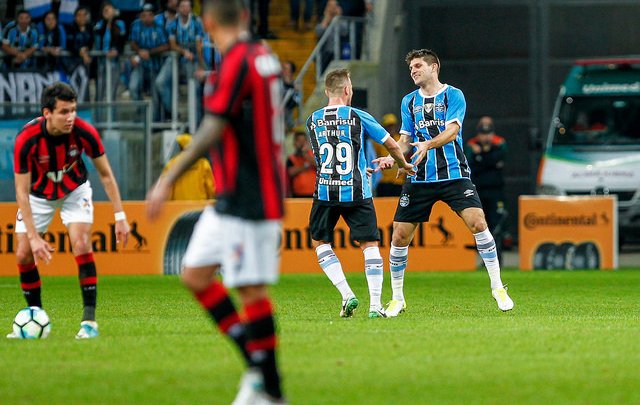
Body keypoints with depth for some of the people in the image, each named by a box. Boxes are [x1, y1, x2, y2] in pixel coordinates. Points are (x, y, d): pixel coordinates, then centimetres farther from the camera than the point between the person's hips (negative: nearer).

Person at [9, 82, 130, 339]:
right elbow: (22, 191, -27)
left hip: (74, 190, 0)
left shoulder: (84, 132, -28)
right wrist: (34, 237, -32)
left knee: (81, 245, -20)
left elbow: (106, 174, -13)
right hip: (38, 195, 0)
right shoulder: (27, 139, -33)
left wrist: (120, 216, -18)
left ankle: (89, 319, -14)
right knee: (24, 254, -7)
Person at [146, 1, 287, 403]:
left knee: (251, 290, -5)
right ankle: (258, 363, 11)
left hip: (246, 199, -9)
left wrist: (168, 180, -21)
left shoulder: (236, 62, -16)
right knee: (196, 275, 11)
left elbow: (211, 132, -22)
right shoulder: (264, 56, 11)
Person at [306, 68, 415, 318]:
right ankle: (375, 305, -1)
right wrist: (403, 164, 24)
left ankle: (347, 295, 3)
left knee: (320, 242, 17)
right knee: (370, 245, 7)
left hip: (325, 192, 1)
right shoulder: (358, 117, -2)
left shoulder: (313, 121, 6)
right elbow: (392, 145, 1)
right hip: (356, 192, -1)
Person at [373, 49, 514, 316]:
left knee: (477, 223, -19)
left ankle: (497, 287, -7)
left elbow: (452, 130, -14)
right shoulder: (409, 101, 13)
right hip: (419, 179, 4)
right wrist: (392, 156, -6)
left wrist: (428, 144, -31)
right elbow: (406, 139, 14)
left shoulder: (453, 95, 0)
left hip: (453, 174, -4)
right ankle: (397, 299, 13)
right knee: (400, 235, -2)